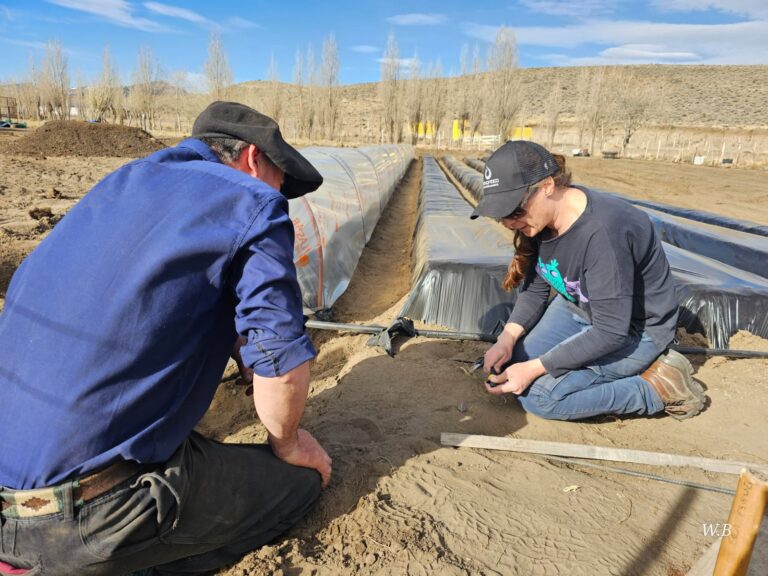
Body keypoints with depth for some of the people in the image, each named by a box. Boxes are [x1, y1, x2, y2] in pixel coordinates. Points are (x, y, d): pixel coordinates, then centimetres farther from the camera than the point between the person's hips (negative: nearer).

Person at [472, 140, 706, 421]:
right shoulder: (538, 219, -11)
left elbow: (611, 331, -30)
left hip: (634, 328, -8)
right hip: (578, 308, 8)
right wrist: (507, 338, -16)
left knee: (536, 394, -21)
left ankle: (658, 388, -5)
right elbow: (534, 290, 0)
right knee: (512, 369, 1)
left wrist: (534, 368, -28)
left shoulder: (603, 234, -35)